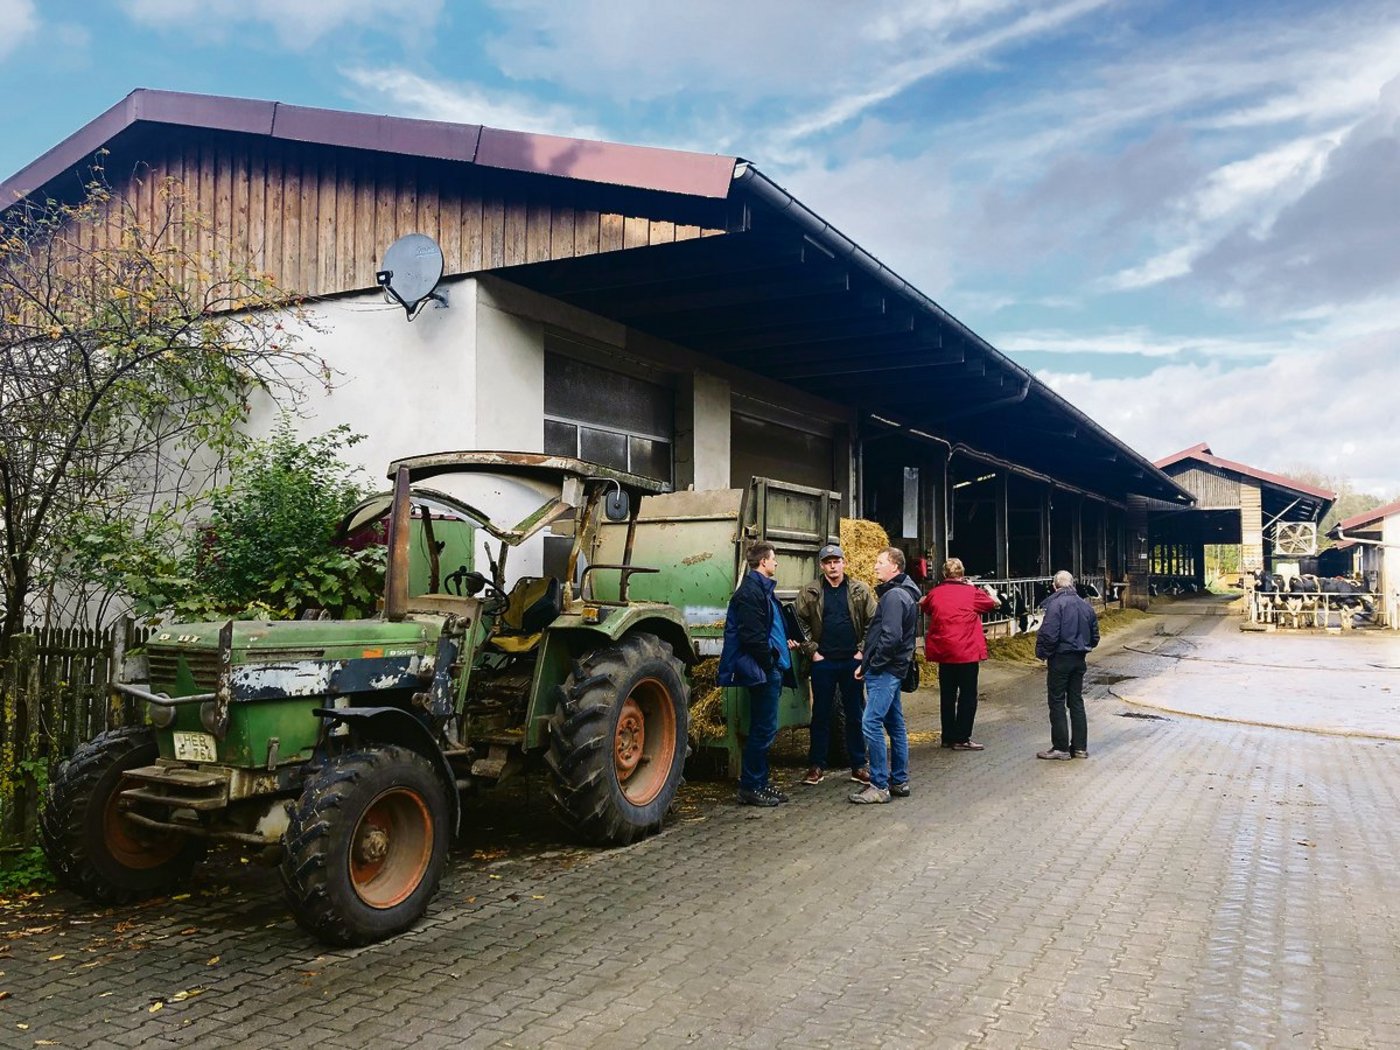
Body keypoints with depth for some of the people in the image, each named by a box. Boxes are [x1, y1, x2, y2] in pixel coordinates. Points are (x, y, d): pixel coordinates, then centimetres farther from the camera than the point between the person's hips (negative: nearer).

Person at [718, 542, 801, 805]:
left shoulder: (763, 589, 18)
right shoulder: (751, 591, -15)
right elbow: (751, 635, -22)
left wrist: (784, 643, 12)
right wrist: (771, 660, -15)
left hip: (770, 671, 10)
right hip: (762, 671, -10)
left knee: (763, 729, 14)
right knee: (764, 729, -5)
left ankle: (758, 783, 21)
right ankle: (750, 787, 2)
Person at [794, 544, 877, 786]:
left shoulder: (861, 591, 2)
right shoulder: (809, 592, 0)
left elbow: (873, 622, 2)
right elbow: (800, 622, 1)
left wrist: (863, 650, -5)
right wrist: (812, 651, -5)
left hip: (852, 661, 1)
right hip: (823, 662, 0)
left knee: (855, 714, 7)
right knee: (821, 714, 6)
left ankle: (858, 766, 16)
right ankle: (816, 766, 14)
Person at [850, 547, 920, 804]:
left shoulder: (894, 596, -16)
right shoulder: (901, 593, 17)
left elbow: (891, 638, -24)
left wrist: (870, 665, -15)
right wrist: (867, 653, 10)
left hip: (884, 671, -11)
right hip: (892, 670, 11)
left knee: (872, 723, -12)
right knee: (895, 725, 14)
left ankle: (879, 786, -8)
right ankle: (900, 781, 23)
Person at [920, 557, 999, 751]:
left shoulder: (935, 594, 1)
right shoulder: (971, 593, -8)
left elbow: (923, 605, 21)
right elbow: (993, 603, 8)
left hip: (943, 653, 4)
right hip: (967, 653, -4)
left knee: (947, 695, 13)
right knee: (968, 696, 4)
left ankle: (948, 737, 20)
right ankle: (962, 739, 3)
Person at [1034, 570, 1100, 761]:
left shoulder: (1056, 603, -14)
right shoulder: (1086, 606, 8)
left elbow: (1049, 633, -22)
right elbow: (1094, 637, 13)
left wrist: (1042, 653, -8)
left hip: (1060, 659, -7)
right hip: (1079, 659, 7)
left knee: (1057, 702, 0)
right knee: (1076, 701, 14)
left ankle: (1061, 748, 2)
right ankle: (1080, 747, 17)